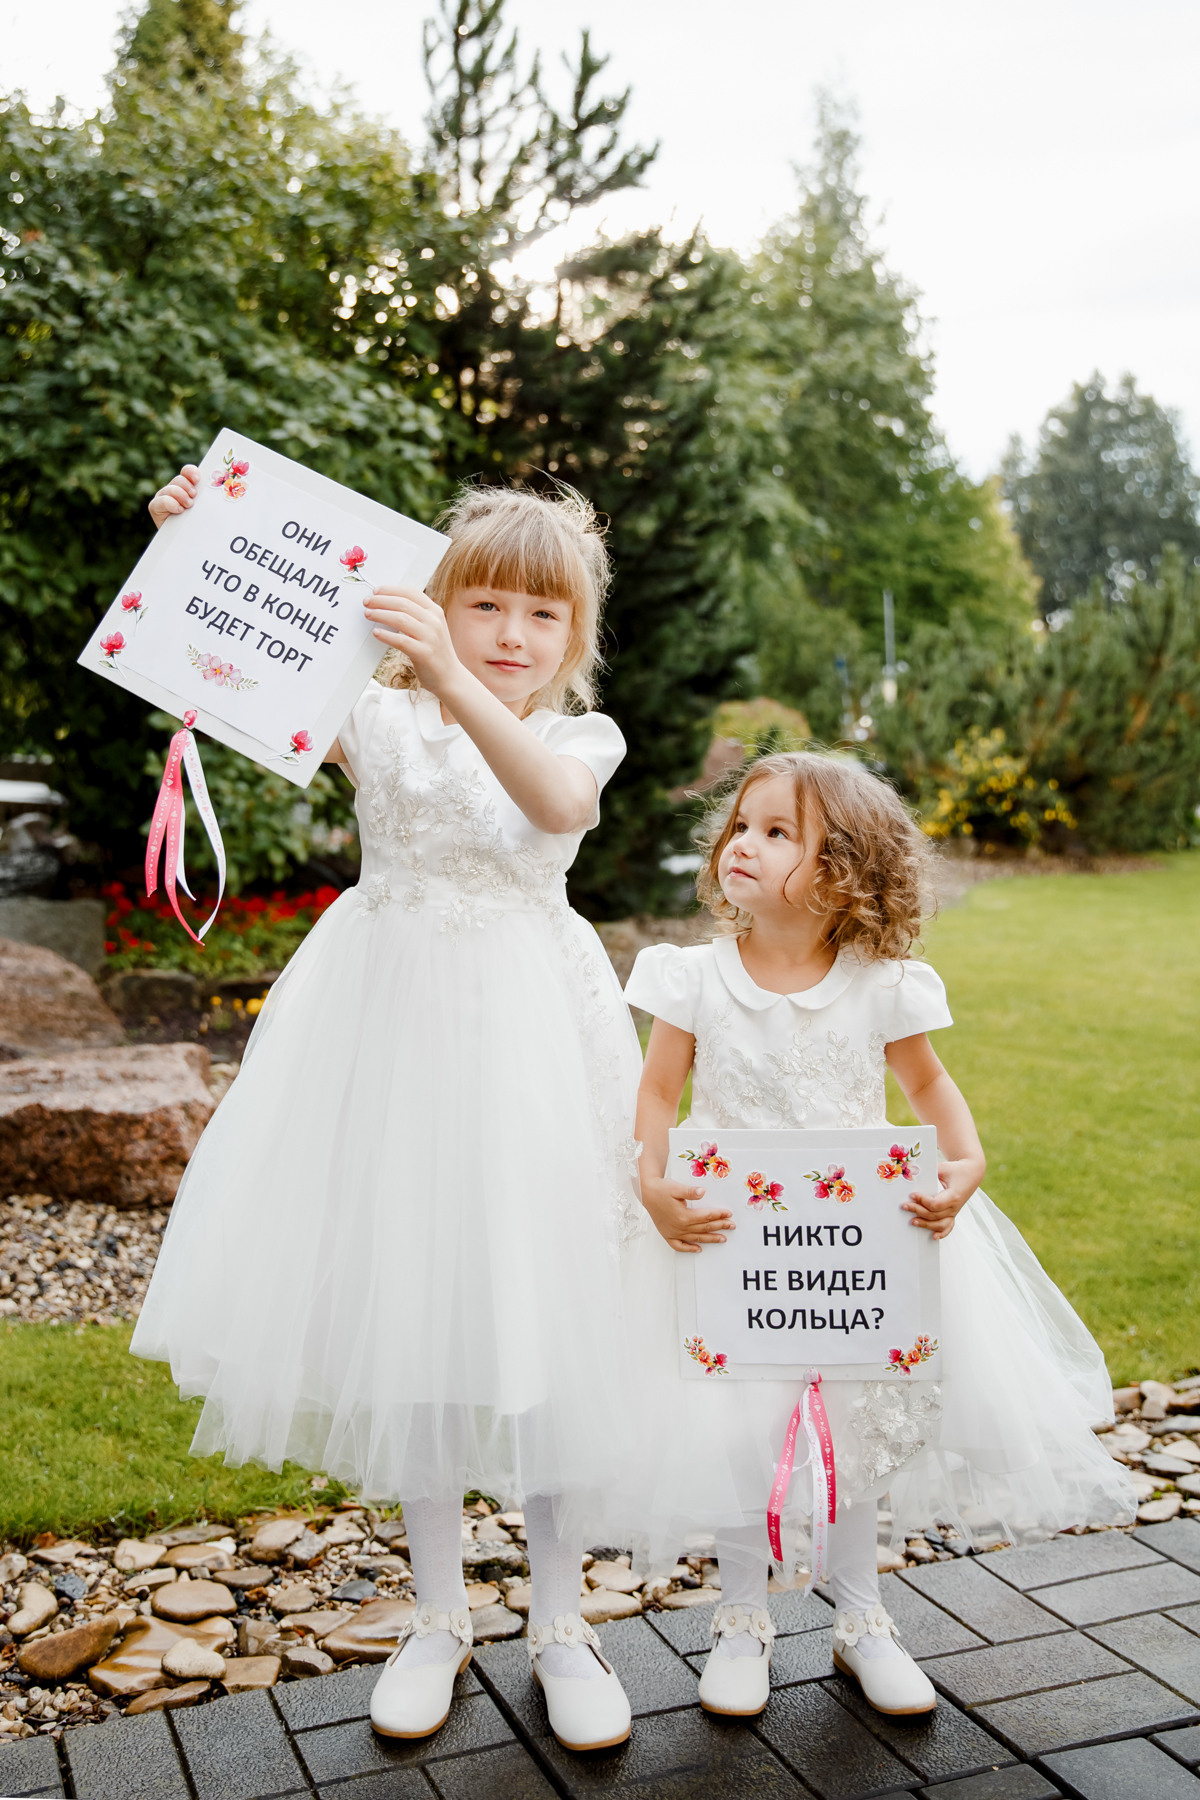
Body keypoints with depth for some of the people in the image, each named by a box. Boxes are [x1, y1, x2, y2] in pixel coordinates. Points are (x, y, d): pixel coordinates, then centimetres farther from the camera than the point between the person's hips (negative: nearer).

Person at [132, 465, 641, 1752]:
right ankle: (437, 1615, 29)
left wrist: (454, 681, -35)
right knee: (404, 1307, 9)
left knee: (545, 1317, 1)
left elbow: (556, 800, -22)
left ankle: (559, 1624, 21)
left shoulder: (581, 737, 3)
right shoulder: (382, 719, 3)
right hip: (391, 1022, 1)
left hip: (520, 1039, -1)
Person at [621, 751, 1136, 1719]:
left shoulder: (881, 984, -10)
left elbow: (930, 1085, 3)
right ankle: (744, 1620, 29)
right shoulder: (697, 978, -11)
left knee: (866, 1421, 12)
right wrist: (654, 1186, -21)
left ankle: (860, 1619, 35)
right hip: (729, 1238, -1)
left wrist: (965, 1167, -14)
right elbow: (659, 1093, -5)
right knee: (735, 1433, 4)